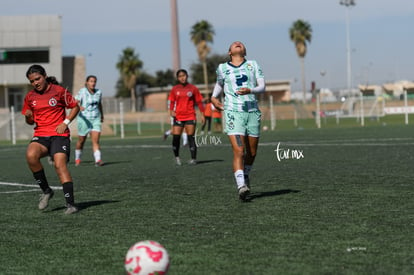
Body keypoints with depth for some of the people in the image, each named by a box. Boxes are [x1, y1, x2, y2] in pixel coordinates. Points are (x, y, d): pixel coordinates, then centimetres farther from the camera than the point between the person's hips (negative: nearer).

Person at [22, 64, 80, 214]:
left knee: (60, 164, -22)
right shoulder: (29, 97, 10)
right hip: (40, 135, 3)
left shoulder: (59, 91, -1)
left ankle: (70, 204, -21)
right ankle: (46, 191, -11)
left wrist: (65, 123, -5)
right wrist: (28, 117, -4)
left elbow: (75, 107, 8)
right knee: (31, 155, -28)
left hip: (59, 134, -3)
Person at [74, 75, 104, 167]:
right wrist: (79, 107, -43)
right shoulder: (82, 91, -10)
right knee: (81, 141, 11)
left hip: (96, 119, 3)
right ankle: (77, 159, 33)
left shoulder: (98, 92, 4)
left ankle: (98, 160, -22)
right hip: (84, 118, -3)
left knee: (96, 140, -13)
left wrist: (102, 115, 34)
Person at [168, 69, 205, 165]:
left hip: (190, 116, -2)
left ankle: (194, 158, -2)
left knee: (191, 137, -6)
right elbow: (171, 101, 14)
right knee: (176, 137, -5)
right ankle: (177, 157, 12)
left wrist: (202, 114, 2)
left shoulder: (193, 88, 4)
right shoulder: (174, 89, 9)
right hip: (178, 117, 2)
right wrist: (171, 111, -5)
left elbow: (199, 102, 7)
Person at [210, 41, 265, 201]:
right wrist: (214, 97, 13)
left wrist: (250, 90, -18)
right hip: (233, 112, -2)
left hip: (253, 111, 2)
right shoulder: (222, 68, 10)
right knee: (238, 151, -17)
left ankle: (245, 175, 36)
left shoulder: (253, 65, 11)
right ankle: (241, 186, -24)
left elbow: (262, 87, 2)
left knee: (252, 152, 9)